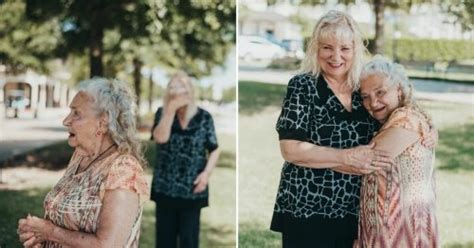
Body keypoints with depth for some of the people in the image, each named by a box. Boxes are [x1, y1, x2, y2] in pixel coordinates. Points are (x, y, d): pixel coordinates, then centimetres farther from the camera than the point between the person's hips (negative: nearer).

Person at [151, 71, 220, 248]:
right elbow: (160, 138, -18)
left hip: (191, 189, -2)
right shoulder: (162, 113, 0)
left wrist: (206, 172, -13)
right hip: (165, 187, 2)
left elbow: (214, 150, 1)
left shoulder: (203, 117, -3)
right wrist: (171, 109, -22)